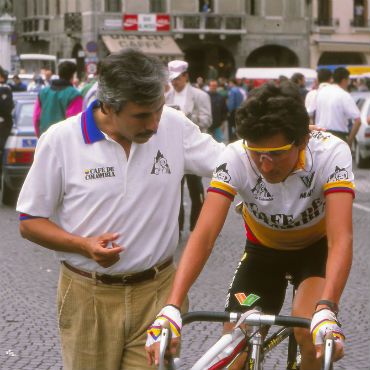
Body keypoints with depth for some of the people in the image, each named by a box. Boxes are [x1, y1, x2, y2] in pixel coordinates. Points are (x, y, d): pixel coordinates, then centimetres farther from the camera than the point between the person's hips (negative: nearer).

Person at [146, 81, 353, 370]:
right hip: (263, 249, 2)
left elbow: (341, 238, -42)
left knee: (308, 332, -28)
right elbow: (204, 233, -36)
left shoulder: (331, 152, -33)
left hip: (316, 247, -2)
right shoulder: (235, 158, -30)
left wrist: (326, 311, -58)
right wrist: (170, 309, -49)